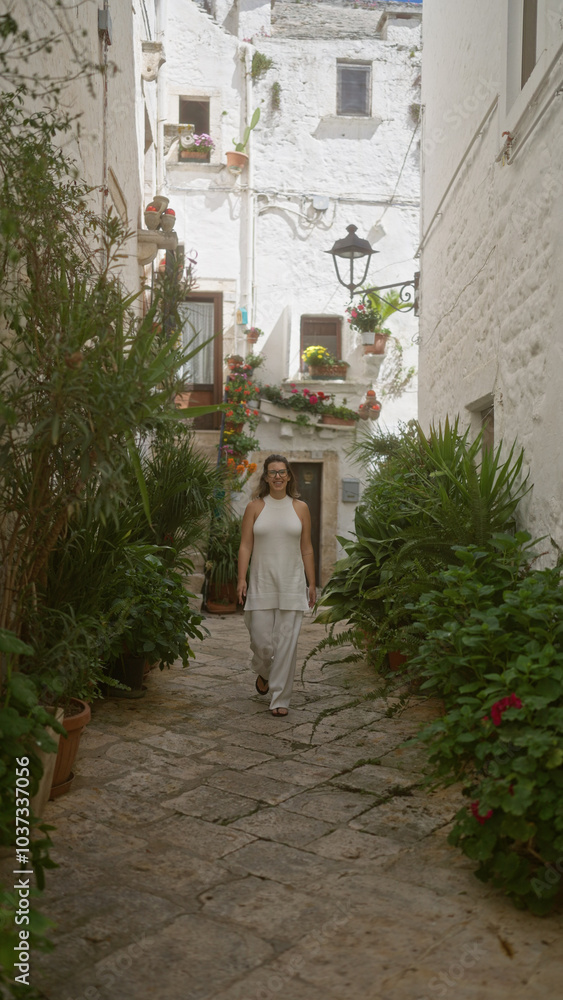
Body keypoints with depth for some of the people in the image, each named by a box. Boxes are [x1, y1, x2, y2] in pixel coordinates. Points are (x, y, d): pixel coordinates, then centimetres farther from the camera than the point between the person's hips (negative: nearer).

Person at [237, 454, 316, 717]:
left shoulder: (300, 508, 7)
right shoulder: (255, 507, 4)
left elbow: (307, 549, 10)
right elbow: (245, 546, 2)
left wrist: (312, 584, 7)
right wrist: (241, 579, -8)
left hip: (292, 584, 0)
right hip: (262, 584, 0)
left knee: (286, 643, -3)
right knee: (260, 640, -1)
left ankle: (280, 699, 8)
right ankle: (263, 673, 33)